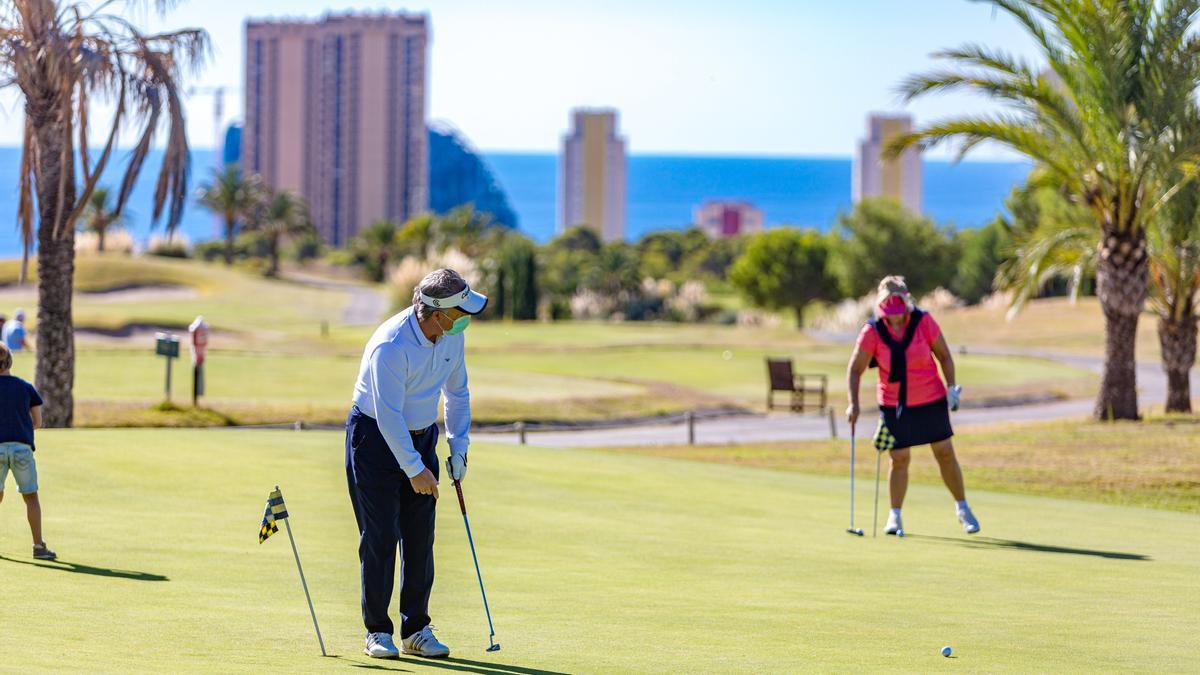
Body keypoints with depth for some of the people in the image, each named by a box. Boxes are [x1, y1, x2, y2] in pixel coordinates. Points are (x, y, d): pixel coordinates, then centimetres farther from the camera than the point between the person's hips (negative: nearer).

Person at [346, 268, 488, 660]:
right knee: (380, 537, -6)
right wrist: (414, 469, -21)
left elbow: (457, 392, 11)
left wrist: (458, 448, 6)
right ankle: (377, 631, 3)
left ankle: (416, 630, 8)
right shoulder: (392, 345, -29)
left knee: (420, 539, 3)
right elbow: (388, 415, -26)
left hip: (422, 436, 6)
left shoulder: (452, 336, -6)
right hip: (374, 437, -6)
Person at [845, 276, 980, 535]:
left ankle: (962, 509, 19)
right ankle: (895, 516, 15)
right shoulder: (873, 331, -13)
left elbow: (944, 355, 1)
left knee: (945, 453, 4)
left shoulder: (923, 322, -12)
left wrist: (952, 387, -6)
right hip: (894, 404, 0)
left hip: (931, 400, 0)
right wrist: (853, 403, -17)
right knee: (899, 459, 1)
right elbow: (855, 369, -8)